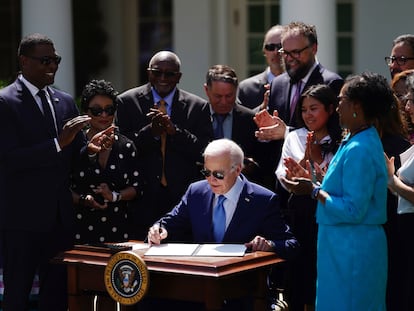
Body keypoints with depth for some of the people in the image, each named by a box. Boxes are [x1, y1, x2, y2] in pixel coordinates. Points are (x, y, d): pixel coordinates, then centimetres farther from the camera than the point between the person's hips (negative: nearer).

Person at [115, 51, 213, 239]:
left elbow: (206, 153, -2)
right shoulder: (127, 102, 6)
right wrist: (150, 131, -15)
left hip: (182, 197, 0)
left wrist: (174, 131, -14)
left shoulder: (198, 107, 6)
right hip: (143, 198, 0)